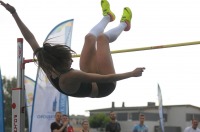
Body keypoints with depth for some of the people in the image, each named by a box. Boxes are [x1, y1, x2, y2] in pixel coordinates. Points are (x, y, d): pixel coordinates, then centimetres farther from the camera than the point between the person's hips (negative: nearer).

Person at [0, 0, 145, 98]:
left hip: (91, 85, 7)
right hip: (103, 87, -7)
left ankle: (107, 16, 49)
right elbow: (106, 79, -40)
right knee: (102, 37, 2)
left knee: (90, 37, 15)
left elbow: (30, 38, -21)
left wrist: (14, 13, -20)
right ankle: (124, 24, 35)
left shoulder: (48, 69, -25)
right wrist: (132, 73, -32)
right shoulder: (71, 77, -45)